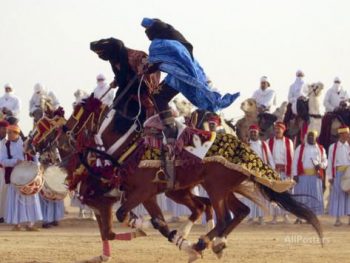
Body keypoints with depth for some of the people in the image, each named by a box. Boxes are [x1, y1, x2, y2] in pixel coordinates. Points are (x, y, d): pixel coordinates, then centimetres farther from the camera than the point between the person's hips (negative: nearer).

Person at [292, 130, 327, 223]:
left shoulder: (321, 149, 12)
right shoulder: (300, 148, 6)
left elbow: (325, 161, 15)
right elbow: (295, 161, 1)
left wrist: (320, 165, -9)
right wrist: (295, 174, -9)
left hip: (316, 176, 2)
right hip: (302, 176, -2)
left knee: (315, 196, 2)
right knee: (301, 195, -3)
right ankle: (299, 217, 1)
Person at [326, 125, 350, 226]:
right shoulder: (333, 147, 4)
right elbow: (330, 162, 3)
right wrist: (330, 176, -2)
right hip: (338, 174, -1)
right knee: (338, 195, 0)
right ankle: (338, 219, 4)